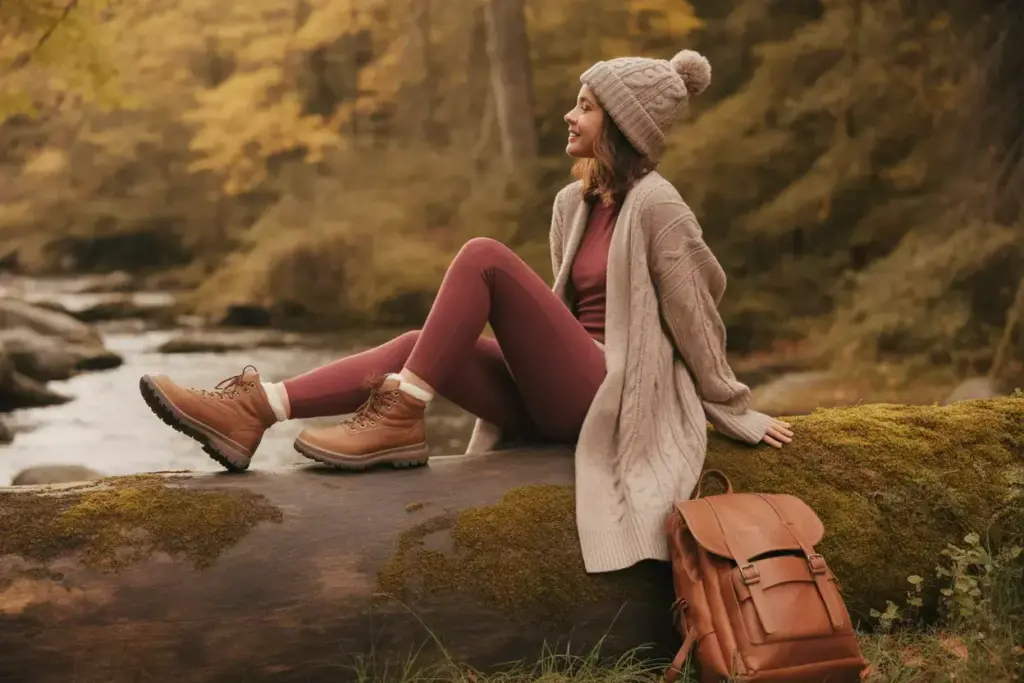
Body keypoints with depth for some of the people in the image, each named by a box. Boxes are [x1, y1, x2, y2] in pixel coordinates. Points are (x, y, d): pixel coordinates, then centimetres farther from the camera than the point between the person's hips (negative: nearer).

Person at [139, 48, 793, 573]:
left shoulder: (656, 204, -10)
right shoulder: (575, 201, 14)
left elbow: (696, 324, -6)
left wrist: (739, 416, 0)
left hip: (606, 398, -8)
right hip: (559, 399, 8)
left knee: (484, 256, -21)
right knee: (419, 346, -13)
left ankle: (400, 419, -24)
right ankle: (254, 411, -26)